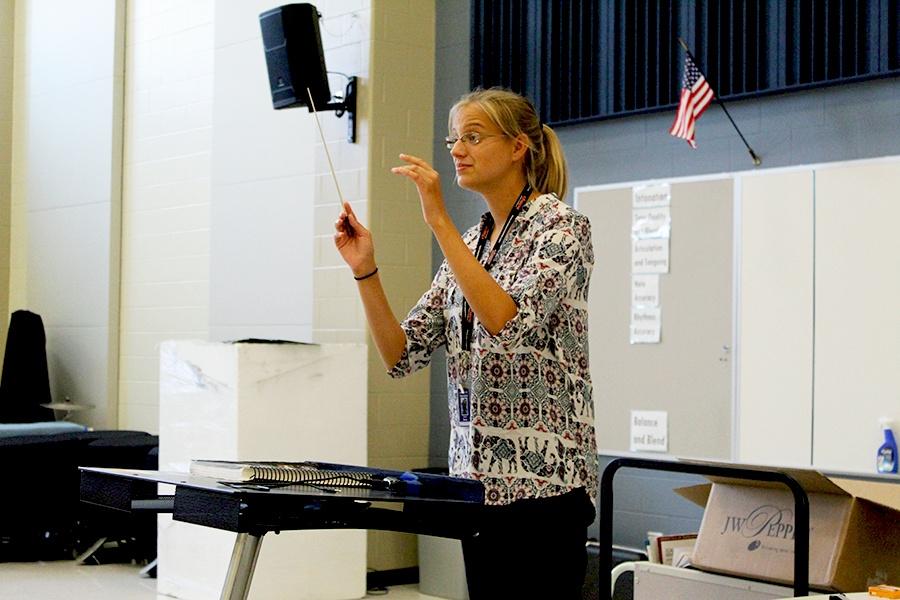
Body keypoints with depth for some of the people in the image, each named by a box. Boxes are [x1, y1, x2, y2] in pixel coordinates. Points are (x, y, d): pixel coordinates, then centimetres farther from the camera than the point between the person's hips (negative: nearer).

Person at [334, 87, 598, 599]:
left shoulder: (560, 226, -7)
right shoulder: (471, 241, 15)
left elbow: (507, 322, -25)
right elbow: (403, 354, 9)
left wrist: (440, 220, -23)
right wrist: (365, 270, -4)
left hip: (542, 478, -8)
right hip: (479, 475, 8)